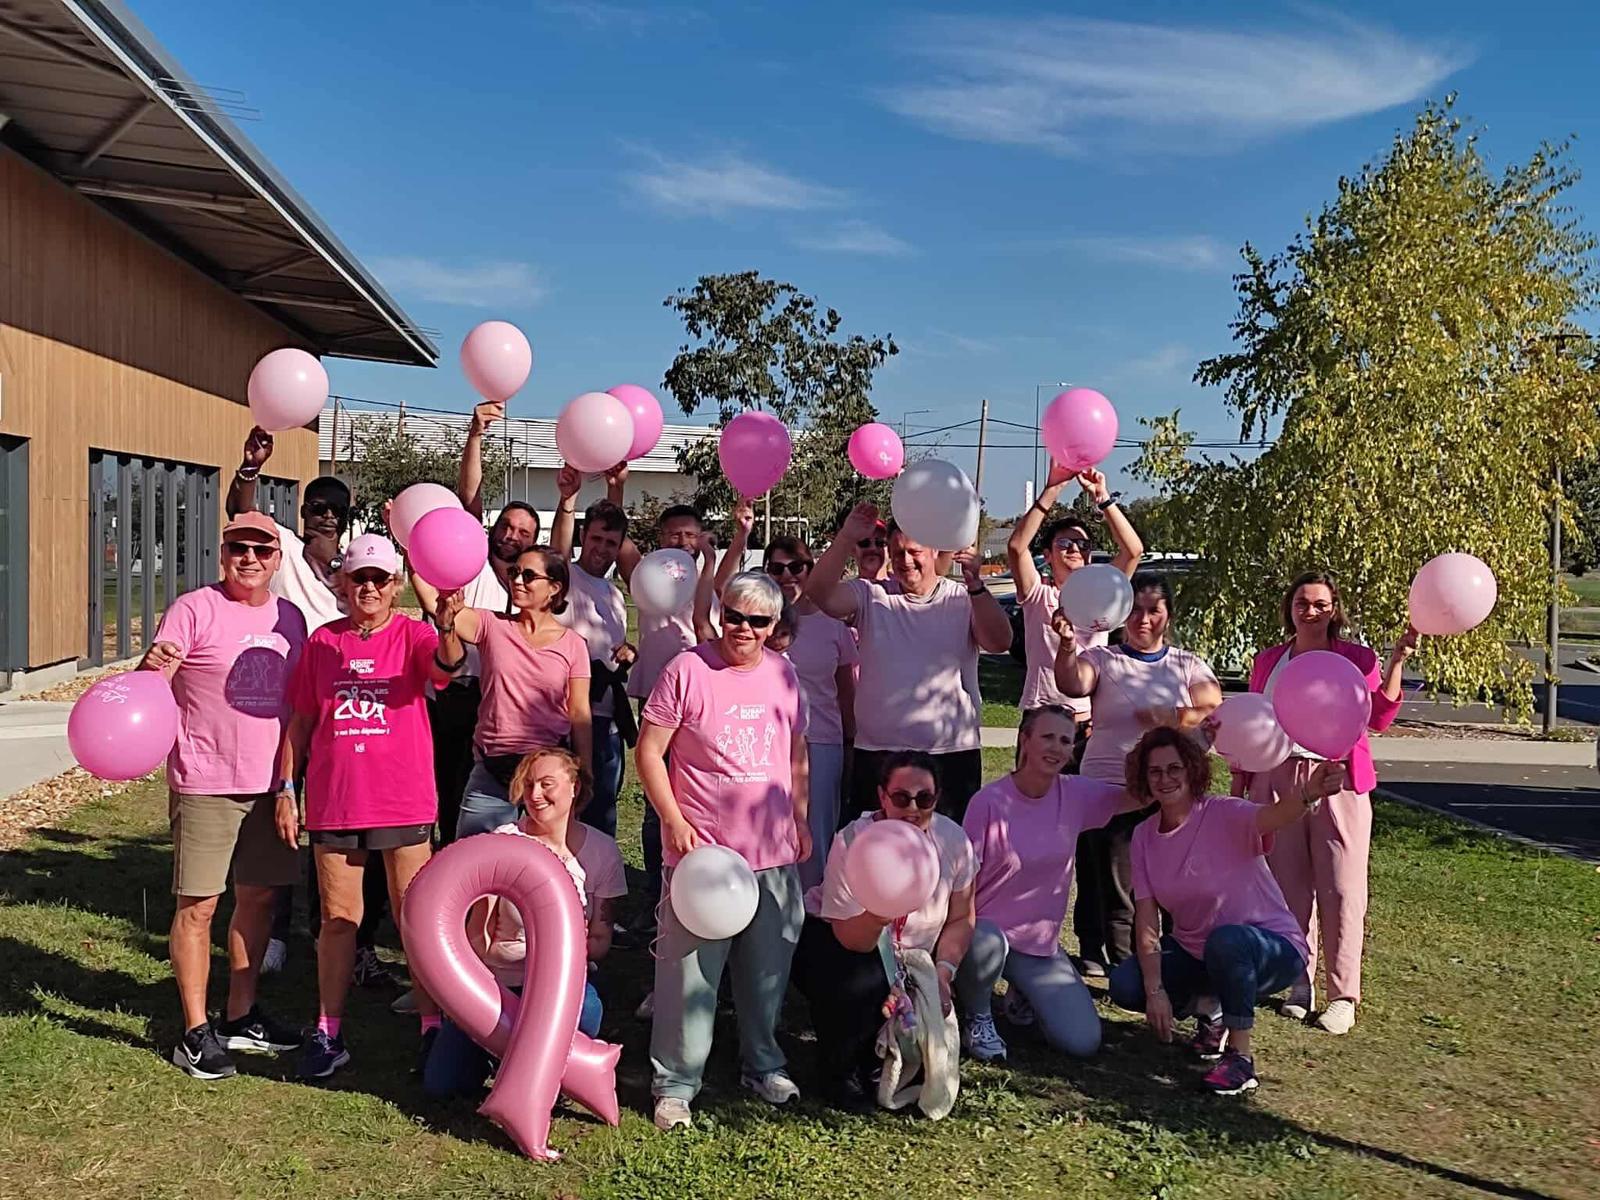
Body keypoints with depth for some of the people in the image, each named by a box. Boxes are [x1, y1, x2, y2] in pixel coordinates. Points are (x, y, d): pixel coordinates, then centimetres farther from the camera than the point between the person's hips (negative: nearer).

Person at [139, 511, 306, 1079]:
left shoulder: (289, 617, 8)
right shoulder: (194, 610, -8)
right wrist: (151, 665, -38)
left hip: (270, 783, 6)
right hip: (205, 783, -5)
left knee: (259, 897, 13)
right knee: (198, 905, -1)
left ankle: (240, 1016, 27)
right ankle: (196, 1032, 10)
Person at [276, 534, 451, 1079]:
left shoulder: (412, 634, -1)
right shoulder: (321, 642, 7)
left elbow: (445, 665, -24)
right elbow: (300, 721, 11)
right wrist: (286, 790, 7)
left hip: (403, 801, -2)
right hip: (333, 803, 3)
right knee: (337, 919, 11)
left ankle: (432, 1027, 15)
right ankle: (328, 1033, 22)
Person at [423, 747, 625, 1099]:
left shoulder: (601, 851, -3)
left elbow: (601, 942, -1)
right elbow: (477, 930, -4)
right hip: (498, 976, 1)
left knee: (583, 1010, -37)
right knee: (439, 1083, -13)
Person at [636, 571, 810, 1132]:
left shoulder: (784, 674, 7)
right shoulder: (687, 670, -9)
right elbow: (649, 751, -7)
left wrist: (801, 822, 14)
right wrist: (674, 821, -13)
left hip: (774, 853, 5)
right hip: (702, 849, -5)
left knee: (768, 965, 15)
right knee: (690, 967, 0)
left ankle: (763, 1064, 33)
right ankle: (675, 1081, 13)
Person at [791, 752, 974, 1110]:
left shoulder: (954, 841, -17)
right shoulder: (853, 842, -28)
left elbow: (960, 919, -3)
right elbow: (852, 939, -29)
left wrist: (943, 972, -17)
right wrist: (877, 915, -50)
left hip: (909, 954, 4)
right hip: (828, 937, -4)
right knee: (863, 984, -34)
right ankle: (838, 1073, -6)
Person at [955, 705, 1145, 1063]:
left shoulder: (1075, 794, -4)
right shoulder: (989, 802, -17)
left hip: (1042, 943, 4)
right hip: (988, 934, -4)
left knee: (1083, 1042, -7)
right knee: (987, 943, -40)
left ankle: (1023, 993, 25)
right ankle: (978, 1019, -6)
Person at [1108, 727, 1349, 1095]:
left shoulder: (1225, 815, -20)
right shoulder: (1144, 836, -5)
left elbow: (1276, 817, -44)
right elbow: (1147, 919, -10)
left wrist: (1308, 796, -67)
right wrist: (1155, 990, -20)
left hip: (1274, 949, -5)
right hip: (1192, 951, 5)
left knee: (1225, 940, -39)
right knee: (1125, 985, -17)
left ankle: (1240, 1057, -19)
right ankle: (1207, 1006, 12)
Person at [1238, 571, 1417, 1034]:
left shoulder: (1356, 657, 3)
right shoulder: (1268, 661, 13)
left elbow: (1379, 717, -9)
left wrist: (1397, 661, -17)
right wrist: (1240, 781, 12)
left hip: (1338, 782, -3)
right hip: (1278, 780, 3)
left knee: (1341, 889, -3)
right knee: (1289, 887, 6)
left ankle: (1343, 995, 4)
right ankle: (1299, 983, 17)